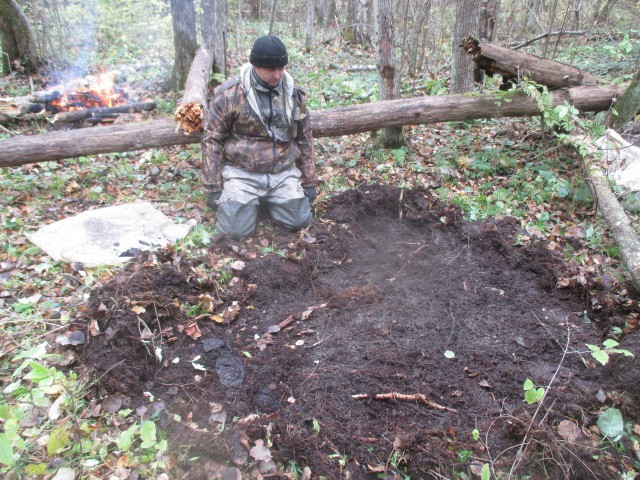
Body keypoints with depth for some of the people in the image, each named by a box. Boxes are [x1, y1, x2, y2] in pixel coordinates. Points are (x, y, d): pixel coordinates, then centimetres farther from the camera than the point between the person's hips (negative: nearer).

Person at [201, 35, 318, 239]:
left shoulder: (293, 93, 3)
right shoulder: (229, 93, -10)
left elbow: (304, 139, 11)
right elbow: (212, 140, -6)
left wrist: (309, 181, 8)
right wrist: (213, 187, -9)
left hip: (283, 174, 4)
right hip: (242, 174, -3)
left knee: (300, 221, -8)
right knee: (237, 229, -15)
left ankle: (267, 198, 23)